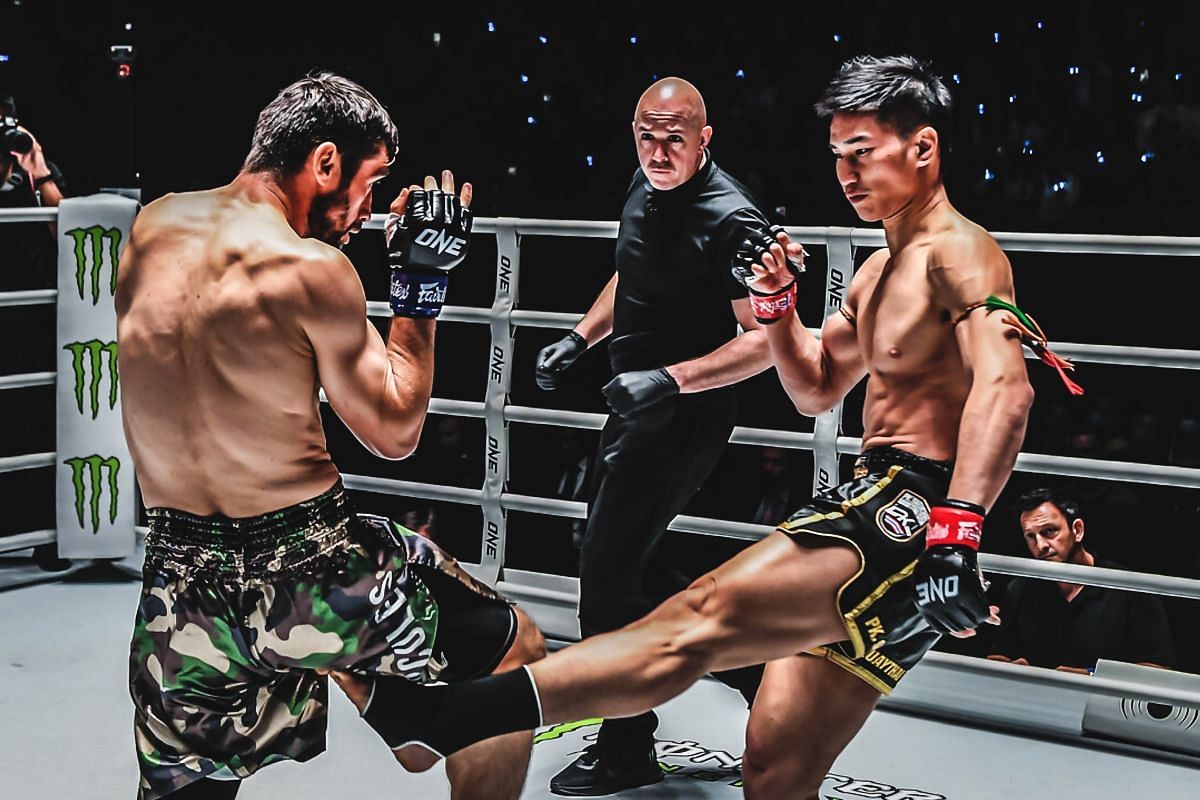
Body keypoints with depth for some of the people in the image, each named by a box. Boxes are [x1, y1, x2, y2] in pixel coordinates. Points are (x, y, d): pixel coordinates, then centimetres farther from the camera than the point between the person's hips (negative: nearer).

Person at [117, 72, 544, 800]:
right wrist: (423, 286, 0)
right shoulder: (311, 268, -16)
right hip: (308, 575, -6)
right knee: (518, 650, 16)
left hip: (179, 584, 6)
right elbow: (395, 433, -6)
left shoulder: (152, 226, 3)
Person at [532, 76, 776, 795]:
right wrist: (581, 339, 12)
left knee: (608, 569, -4)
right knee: (626, 552, 18)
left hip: (685, 417, -10)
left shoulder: (731, 218, -22)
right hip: (638, 405, 10)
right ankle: (744, 659, 30)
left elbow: (768, 339, -25)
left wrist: (671, 379, -33)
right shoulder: (646, 189, 5)